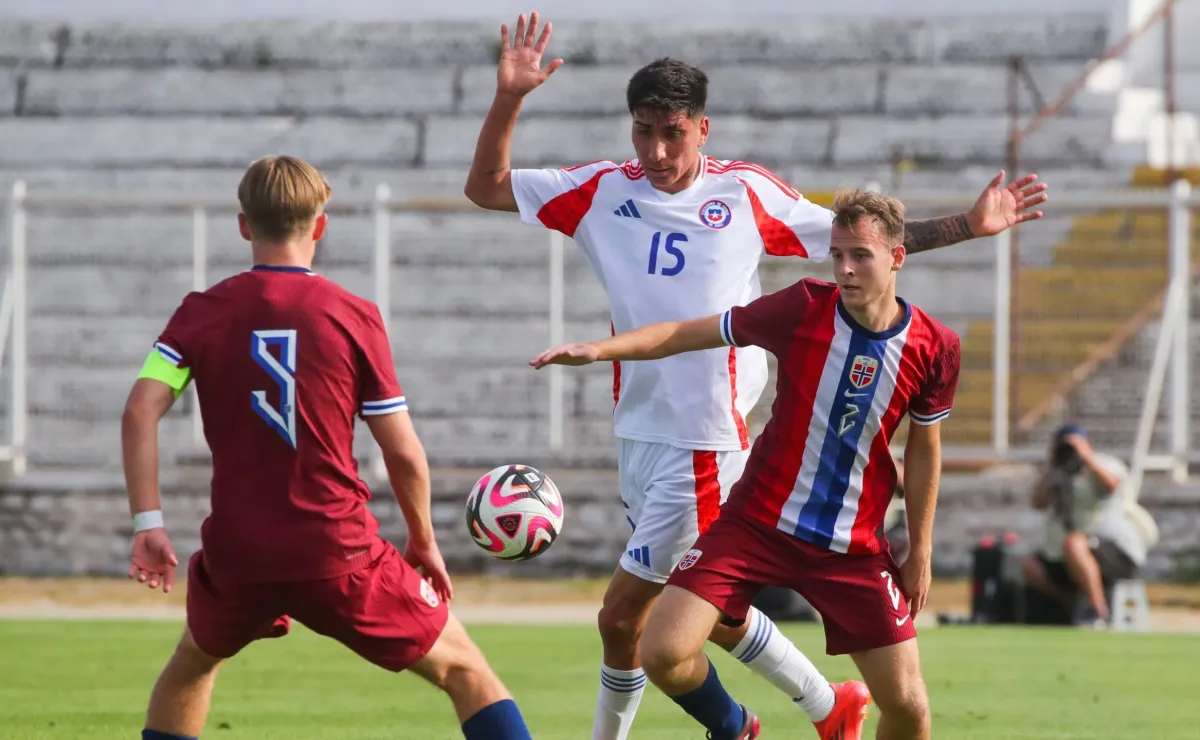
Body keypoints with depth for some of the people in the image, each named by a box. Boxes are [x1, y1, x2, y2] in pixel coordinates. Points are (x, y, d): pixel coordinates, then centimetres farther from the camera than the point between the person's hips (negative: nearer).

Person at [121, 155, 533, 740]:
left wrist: (148, 523, -5)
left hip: (236, 557, 3)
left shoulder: (203, 313, 3)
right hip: (339, 556, -3)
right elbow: (403, 452, -3)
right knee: (463, 670, 9)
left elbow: (140, 413, -8)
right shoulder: (354, 317, -3)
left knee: (193, 663, 32)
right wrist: (424, 543, 11)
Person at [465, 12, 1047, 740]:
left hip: (707, 441, -5)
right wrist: (509, 100, -12)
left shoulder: (746, 192, -4)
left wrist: (969, 225, 0)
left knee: (622, 616, -5)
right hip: (638, 428, 5)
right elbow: (486, 188, 3)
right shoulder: (603, 191, 2)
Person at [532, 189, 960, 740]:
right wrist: (600, 348, -20)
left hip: (853, 546, 1)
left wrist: (920, 550, 9)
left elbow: (924, 449, 6)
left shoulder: (934, 348, -8)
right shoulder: (804, 309, -13)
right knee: (663, 652, -15)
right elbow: (691, 333, -7)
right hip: (758, 523, 0)